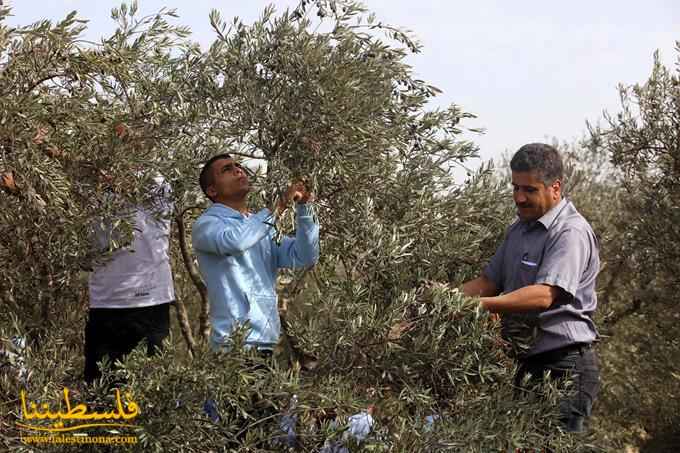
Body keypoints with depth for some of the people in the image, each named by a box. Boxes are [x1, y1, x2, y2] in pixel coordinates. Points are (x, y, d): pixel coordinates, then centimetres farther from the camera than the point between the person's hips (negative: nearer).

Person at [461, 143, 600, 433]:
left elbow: (544, 295, -26)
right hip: (529, 364, 9)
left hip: (563, 366, -9)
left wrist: (478, 305, -32)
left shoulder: (571, 232, -14)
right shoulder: (518, 230, 17)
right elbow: (488, 282, 18)